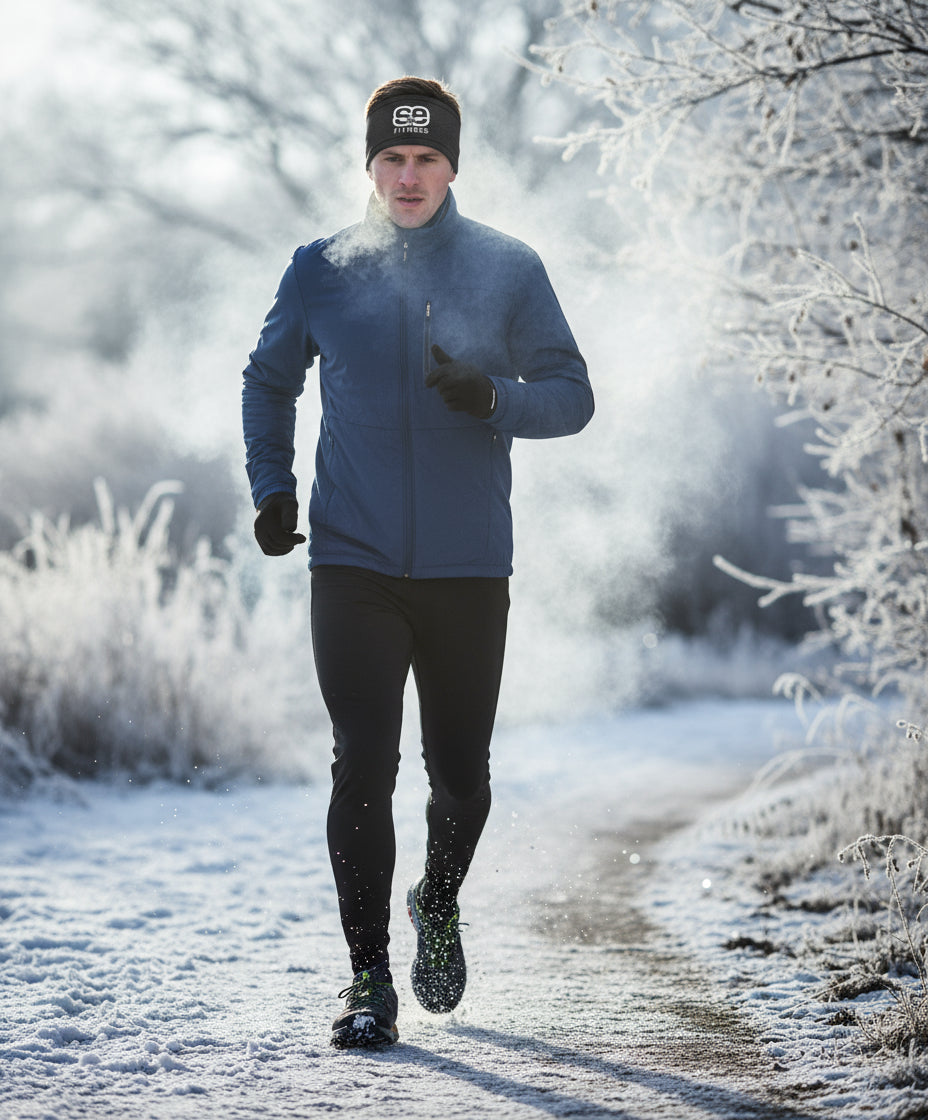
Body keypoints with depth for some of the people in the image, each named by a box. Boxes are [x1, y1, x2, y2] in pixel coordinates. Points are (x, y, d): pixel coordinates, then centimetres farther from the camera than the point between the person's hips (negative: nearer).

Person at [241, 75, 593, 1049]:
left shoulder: (508, 270, 2)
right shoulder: (321, 272, 4)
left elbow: (572, 396, 2)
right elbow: (269, 383, 18)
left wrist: (493, 398, -18)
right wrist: (270, 487, 3)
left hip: (468, 567, 0)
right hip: (353, 565, 0)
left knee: (460, 776, 8)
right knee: (363, 769, -8)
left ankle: (438, 906, 38)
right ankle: (368, 980, 1)